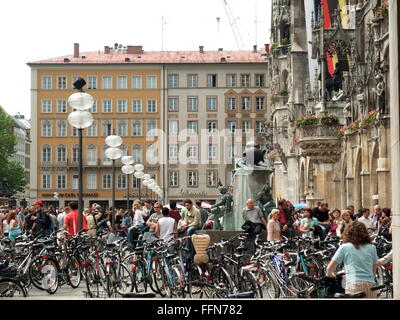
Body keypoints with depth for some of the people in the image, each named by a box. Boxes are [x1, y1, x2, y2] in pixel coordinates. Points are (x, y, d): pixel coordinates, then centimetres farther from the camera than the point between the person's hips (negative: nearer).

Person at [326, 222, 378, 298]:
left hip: (354, 284, -3)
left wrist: (330, 274, 33)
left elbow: (329, 268, 11)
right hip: (370, 284, 3)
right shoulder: (372, 248, 16)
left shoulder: (344, 247, 9)